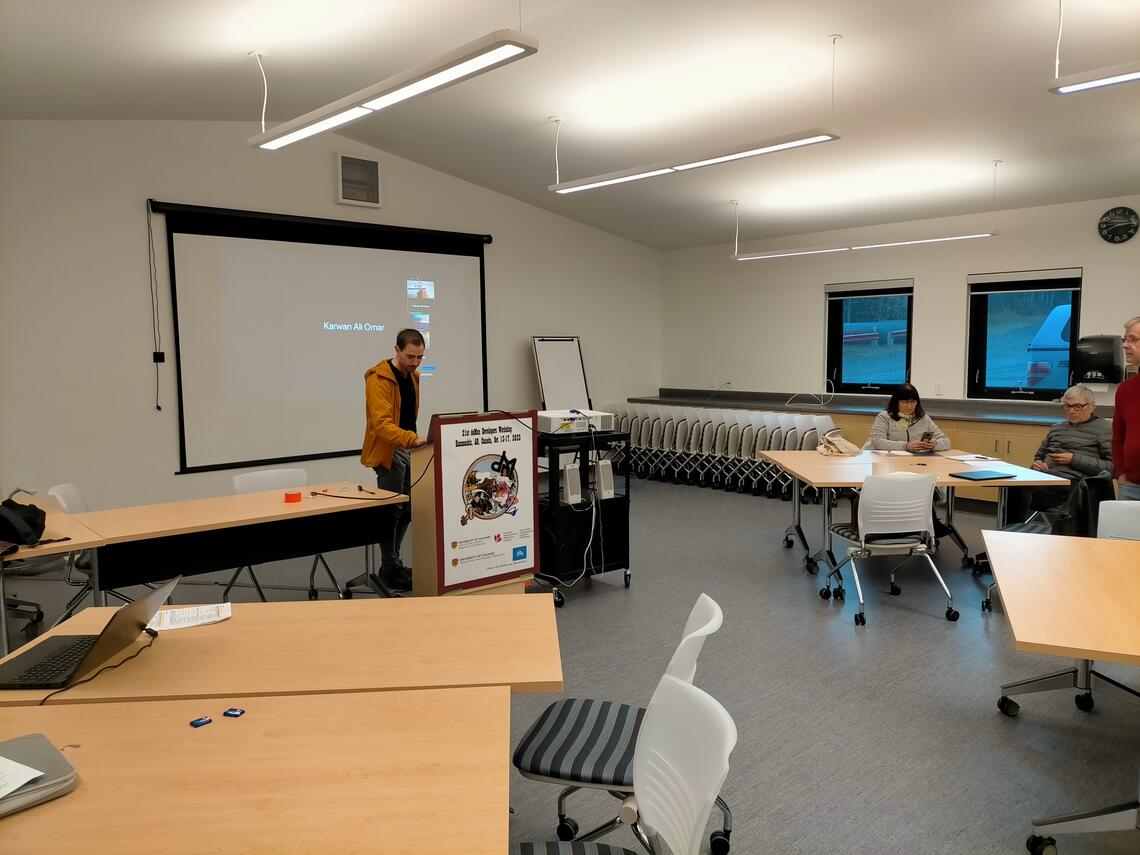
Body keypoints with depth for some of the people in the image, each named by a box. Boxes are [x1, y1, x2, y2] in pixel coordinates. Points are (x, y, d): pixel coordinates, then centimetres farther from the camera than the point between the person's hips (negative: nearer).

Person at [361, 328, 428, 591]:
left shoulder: (413, 376, 10)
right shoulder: (379, 378, -18)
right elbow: (381, 423, -28)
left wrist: (415, 440, 17)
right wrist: (412, 438, -39)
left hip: (408, 449, 8)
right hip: (389, 451, -8)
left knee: (407, 509, 13)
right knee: (392, 510, -3)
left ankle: (392, 562, 25)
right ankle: (390, 570, 8)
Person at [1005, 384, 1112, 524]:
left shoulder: (1103, 429, 10)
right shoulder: (1057, 428, 29)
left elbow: (1112, 466, -1)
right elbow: (1039, 456, 38)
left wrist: (1074, 459, -9)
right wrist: (1037, 463, 13)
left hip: (1072, 481, -5)